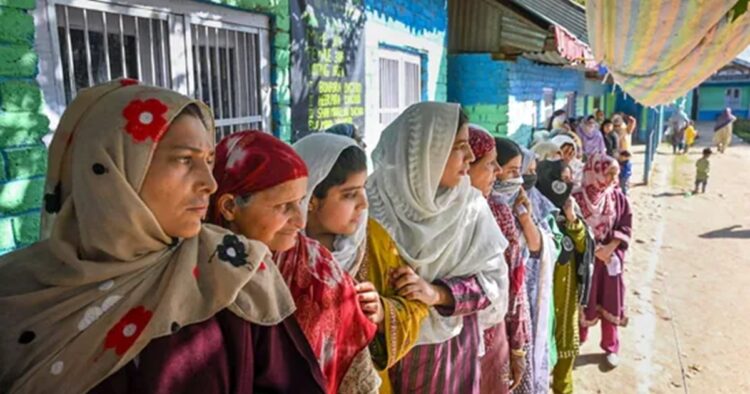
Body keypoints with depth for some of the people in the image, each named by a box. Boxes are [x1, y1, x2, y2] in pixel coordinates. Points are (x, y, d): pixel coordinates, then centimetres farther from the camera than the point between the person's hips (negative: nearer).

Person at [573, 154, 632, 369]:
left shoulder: (619, 198, -1)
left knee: (610, 302, 12)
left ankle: (610, 347, 28)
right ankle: (578, 342, 29)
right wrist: (594, 250, -16)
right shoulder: (577, 198, -12)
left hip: (612, 258, 3)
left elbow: (626, 227, 1)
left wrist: (609, 248, -13)